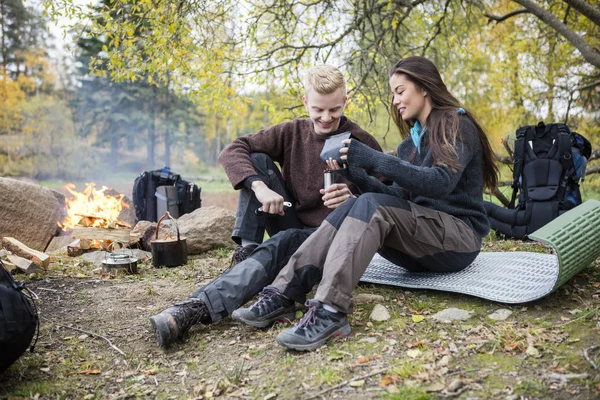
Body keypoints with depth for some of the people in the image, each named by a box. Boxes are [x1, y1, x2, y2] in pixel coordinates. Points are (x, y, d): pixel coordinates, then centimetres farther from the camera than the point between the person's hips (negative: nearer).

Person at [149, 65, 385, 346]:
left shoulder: (362, 143, -6)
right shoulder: (292, 132, 2)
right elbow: (231, 151, -8)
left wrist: (353, 199, -28)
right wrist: (259, 186, -27)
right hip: (293, 228, 4)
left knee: (281, 243, -37)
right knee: (258, 160, -11)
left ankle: (196, 308, -48)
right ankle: (247, 250, -20)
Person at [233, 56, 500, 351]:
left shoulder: (456, 125, -3)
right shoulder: (411, 142, 18)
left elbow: (441, 183, -22)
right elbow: (399, 199, 8)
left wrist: (375, 160, -28)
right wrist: (356, 174, -7)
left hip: (460, 238, -6)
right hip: (422, 243, 6)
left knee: (372, 207, -29)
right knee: (351, 208, -18)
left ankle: (330, 310, -42)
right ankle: (286, 291, -29)